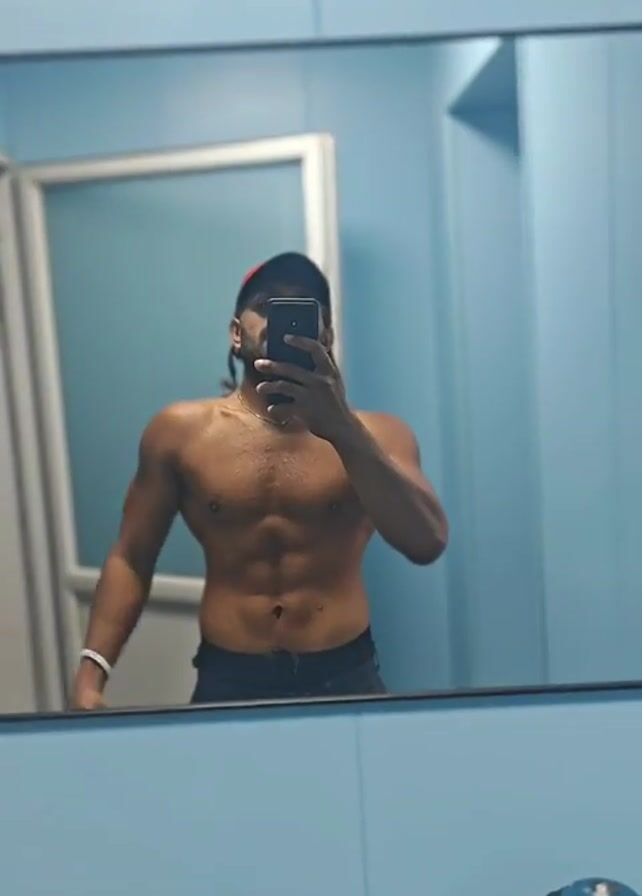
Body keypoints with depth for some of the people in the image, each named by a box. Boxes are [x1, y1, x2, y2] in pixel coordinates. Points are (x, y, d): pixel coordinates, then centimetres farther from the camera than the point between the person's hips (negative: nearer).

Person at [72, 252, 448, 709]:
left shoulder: (375, 434, -3)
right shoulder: (181, 431, 1)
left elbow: (427, 542, -16)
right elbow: (131, 560, 5)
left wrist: (342, 428, -27)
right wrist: (91, 672, -6)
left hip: (344, 678, 0)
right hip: (226, 680, 0)